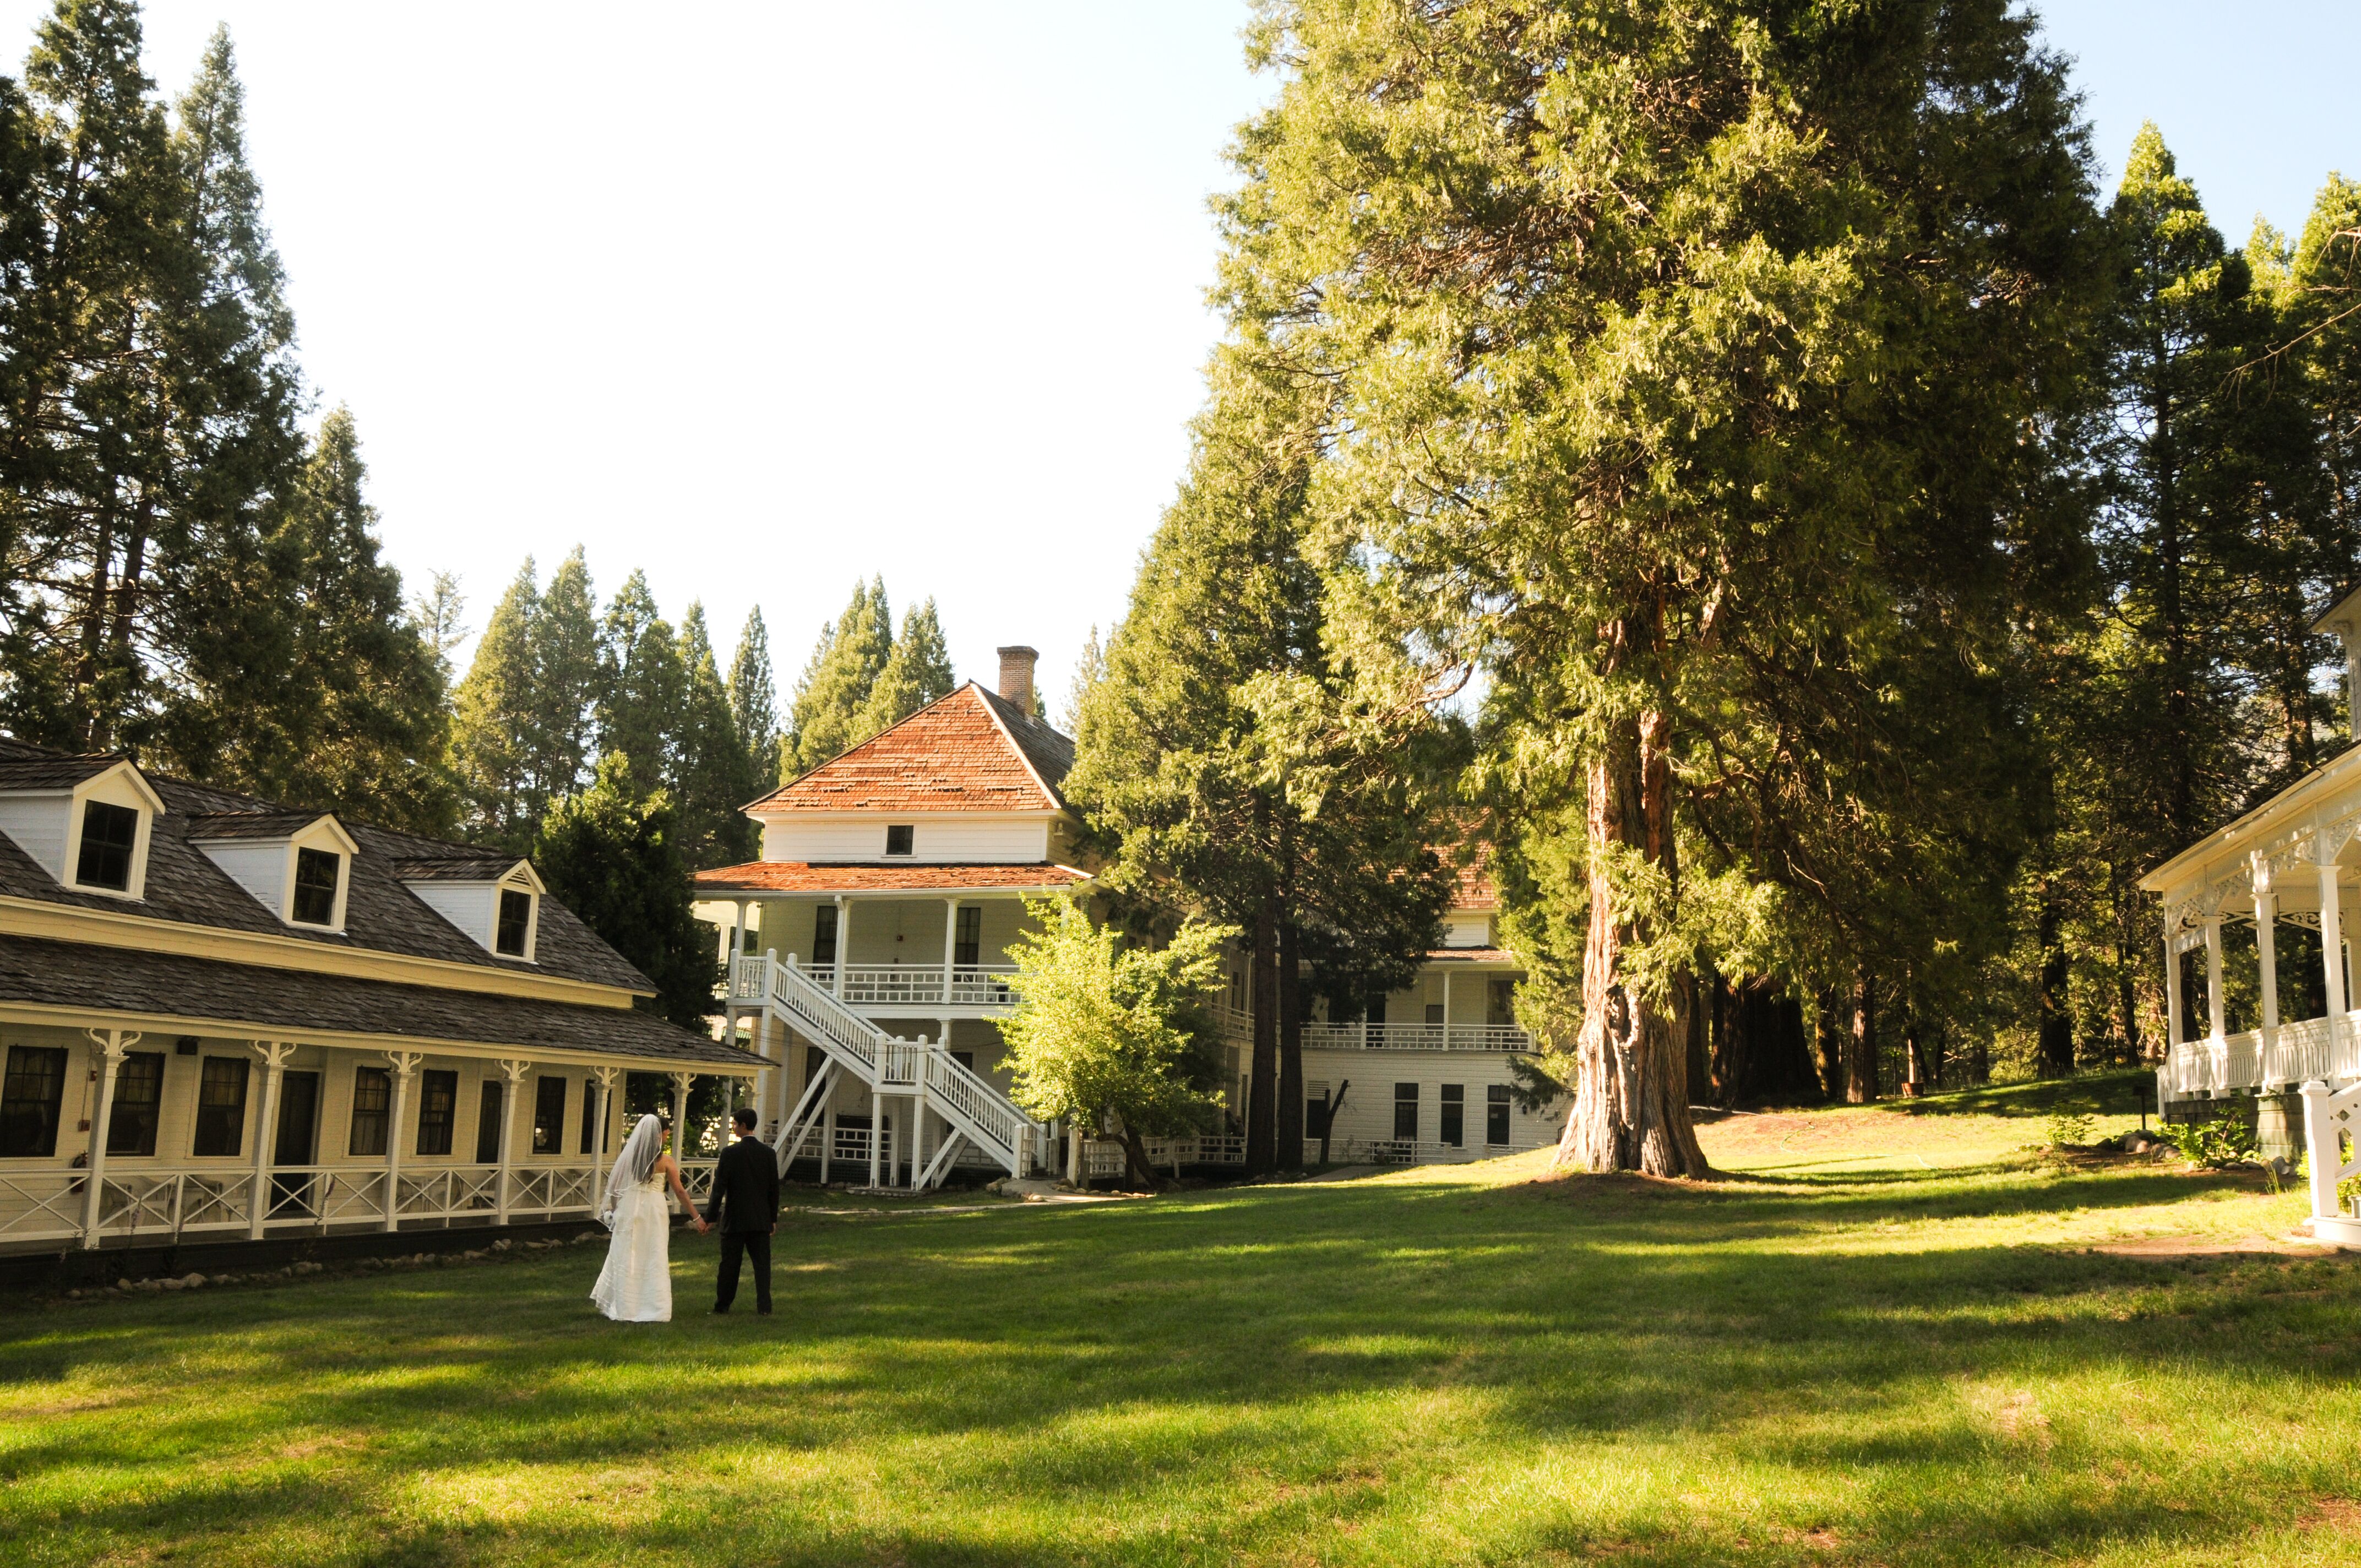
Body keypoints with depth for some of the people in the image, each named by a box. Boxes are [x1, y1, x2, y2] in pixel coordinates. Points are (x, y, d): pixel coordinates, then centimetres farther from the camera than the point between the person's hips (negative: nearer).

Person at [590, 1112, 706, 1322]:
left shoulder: (628, 1155, -1)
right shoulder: (664, 1161, -7)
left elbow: (614, 1186, 2)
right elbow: (680, 1192, -5)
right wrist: (697, 1217, 2)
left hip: (628, 1210, 3)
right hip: (654, 1211, -2)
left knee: (626, 1259, 13)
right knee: (654, 1260, 6)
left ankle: (625, 1309, 19)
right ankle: (654, 1310, 7)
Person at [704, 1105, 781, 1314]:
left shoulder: (730, 1153, -11)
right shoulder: (768, 1153, 0)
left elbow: (719, 1187, -10)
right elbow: (774, 1189, 4)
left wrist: (710, 1217, -3)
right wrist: (773, 1219, 13)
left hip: (735, 1219, -3)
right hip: (761, 1219, 3)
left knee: (730, 1264, 8)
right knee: (762, 1262, 6)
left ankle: (723, 1304, 17)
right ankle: (764, 1304, 1)